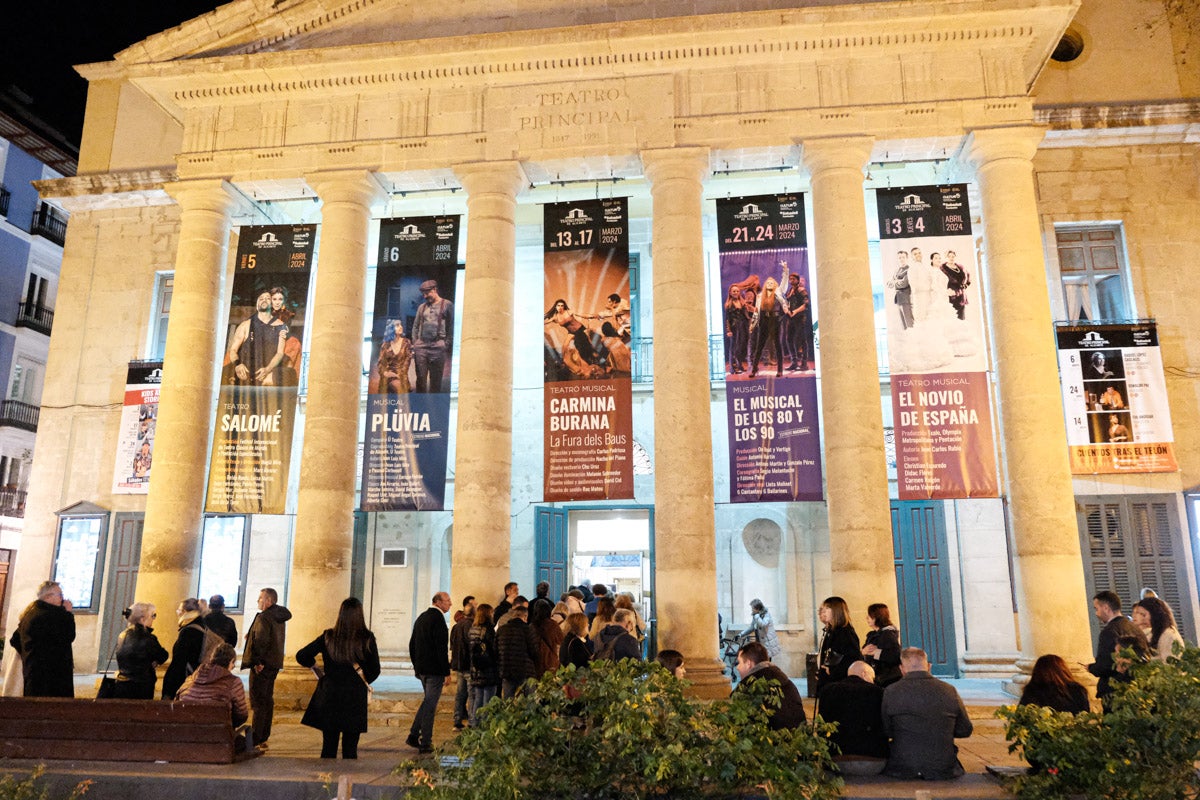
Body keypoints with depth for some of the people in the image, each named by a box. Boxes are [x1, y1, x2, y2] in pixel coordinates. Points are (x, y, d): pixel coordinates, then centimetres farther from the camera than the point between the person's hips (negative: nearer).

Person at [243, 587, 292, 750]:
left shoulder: (263, 617, -17)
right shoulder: (280, 617, 12)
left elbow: (261, 641, -25)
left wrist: (257, 662, -18)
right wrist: (250, 636, 13)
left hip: (262, 665, -9)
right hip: (274, 663, 9)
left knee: (258, 702, -5)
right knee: (268, 700, 15)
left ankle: (256, 741, -3)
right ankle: (263, 738, 22)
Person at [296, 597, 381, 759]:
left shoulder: (328, 637, -3)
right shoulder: (367, 639, -7)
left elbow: (301, 656, -2)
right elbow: (374, 671, 0)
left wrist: (314, 665, 17)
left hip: (330, 697, 2)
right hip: (355, 699, -1)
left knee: (328, 747, 11)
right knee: (350, 748, 6)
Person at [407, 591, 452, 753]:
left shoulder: (421, 617, 13)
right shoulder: (438, 619, -15)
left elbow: (412, 644, 17)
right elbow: (441, 648, -19)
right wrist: (447, 672, -15)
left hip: (421, 668, 8)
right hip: (434, 670, -8)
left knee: (428, 701, 20)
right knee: (430, 704, -1)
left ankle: (413, 736, 18)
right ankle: (425, 743, 4)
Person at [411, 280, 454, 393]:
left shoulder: (447, 305, 3)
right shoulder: (422, 307, 17)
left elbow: (451, 327, -1)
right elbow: (415, 326, 19)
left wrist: (447, 344, -9)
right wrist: (414, 343, 8)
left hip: (437, 346, -4)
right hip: (421, 346, 4)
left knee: (435, 379, -1)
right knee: (420, 378, 4)